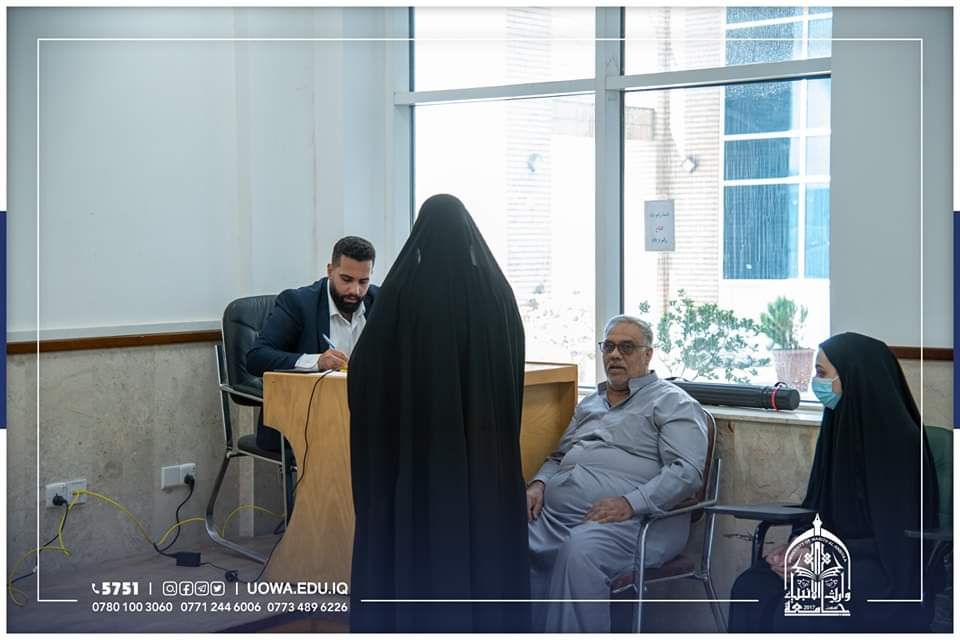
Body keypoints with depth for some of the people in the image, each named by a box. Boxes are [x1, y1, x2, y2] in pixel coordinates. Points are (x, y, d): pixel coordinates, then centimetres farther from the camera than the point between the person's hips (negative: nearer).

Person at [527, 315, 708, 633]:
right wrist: (539, 484, 9)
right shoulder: (589, 404, 27)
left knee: (580, 550, -39)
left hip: (628, 520, -6)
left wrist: (630, 503, -20)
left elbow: (687, 471, -8)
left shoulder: (672, 403, 5)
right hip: (553, 512, 6)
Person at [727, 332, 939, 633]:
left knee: (795, 612, -28)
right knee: (751, 587, -17)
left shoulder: (897, 440, -17)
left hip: (890, 577, -7)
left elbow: (895, 539, -16)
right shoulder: (840, 425, 5)